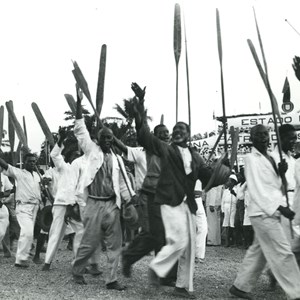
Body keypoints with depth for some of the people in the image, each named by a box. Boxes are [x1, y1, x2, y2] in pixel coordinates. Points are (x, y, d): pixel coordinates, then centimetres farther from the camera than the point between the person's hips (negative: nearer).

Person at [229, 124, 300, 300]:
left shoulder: (271, 158, 15)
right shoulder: (251, 159, -8)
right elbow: (256, 189, -15)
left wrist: (280, 173, -2)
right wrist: (279, 207, -19)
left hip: (271, 212, 8)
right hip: (263, 213, -8)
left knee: (258, 252, 13)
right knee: (283, 253, -8)